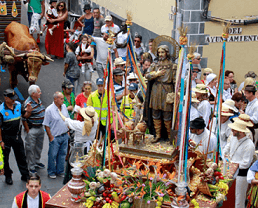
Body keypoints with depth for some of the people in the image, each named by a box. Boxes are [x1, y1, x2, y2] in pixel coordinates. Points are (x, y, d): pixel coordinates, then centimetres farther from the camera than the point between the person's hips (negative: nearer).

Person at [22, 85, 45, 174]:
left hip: (40, 127, 8)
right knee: (30, 148, 4)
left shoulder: (39, 100, 4)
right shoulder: (28, 104, -23)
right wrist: (28, 131, -17)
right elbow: (24, 119, -20)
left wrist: (43, 126, 13)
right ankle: (30, 166, 17)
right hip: (32, 130, -8)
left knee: (39, 147, 21)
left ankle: (37, 162, 39)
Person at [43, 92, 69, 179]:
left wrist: (68, 131, 11)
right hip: (55, 137, -5)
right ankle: (51, 172, 22)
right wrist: (51, 137, -12)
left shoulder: (64, 107, 3)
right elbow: (46, 125, -11)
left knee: (62, 154, 15)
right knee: (53, 155, 5)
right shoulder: (49, 110, -14)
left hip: (65, 136, 5)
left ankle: (60, 171, 29)